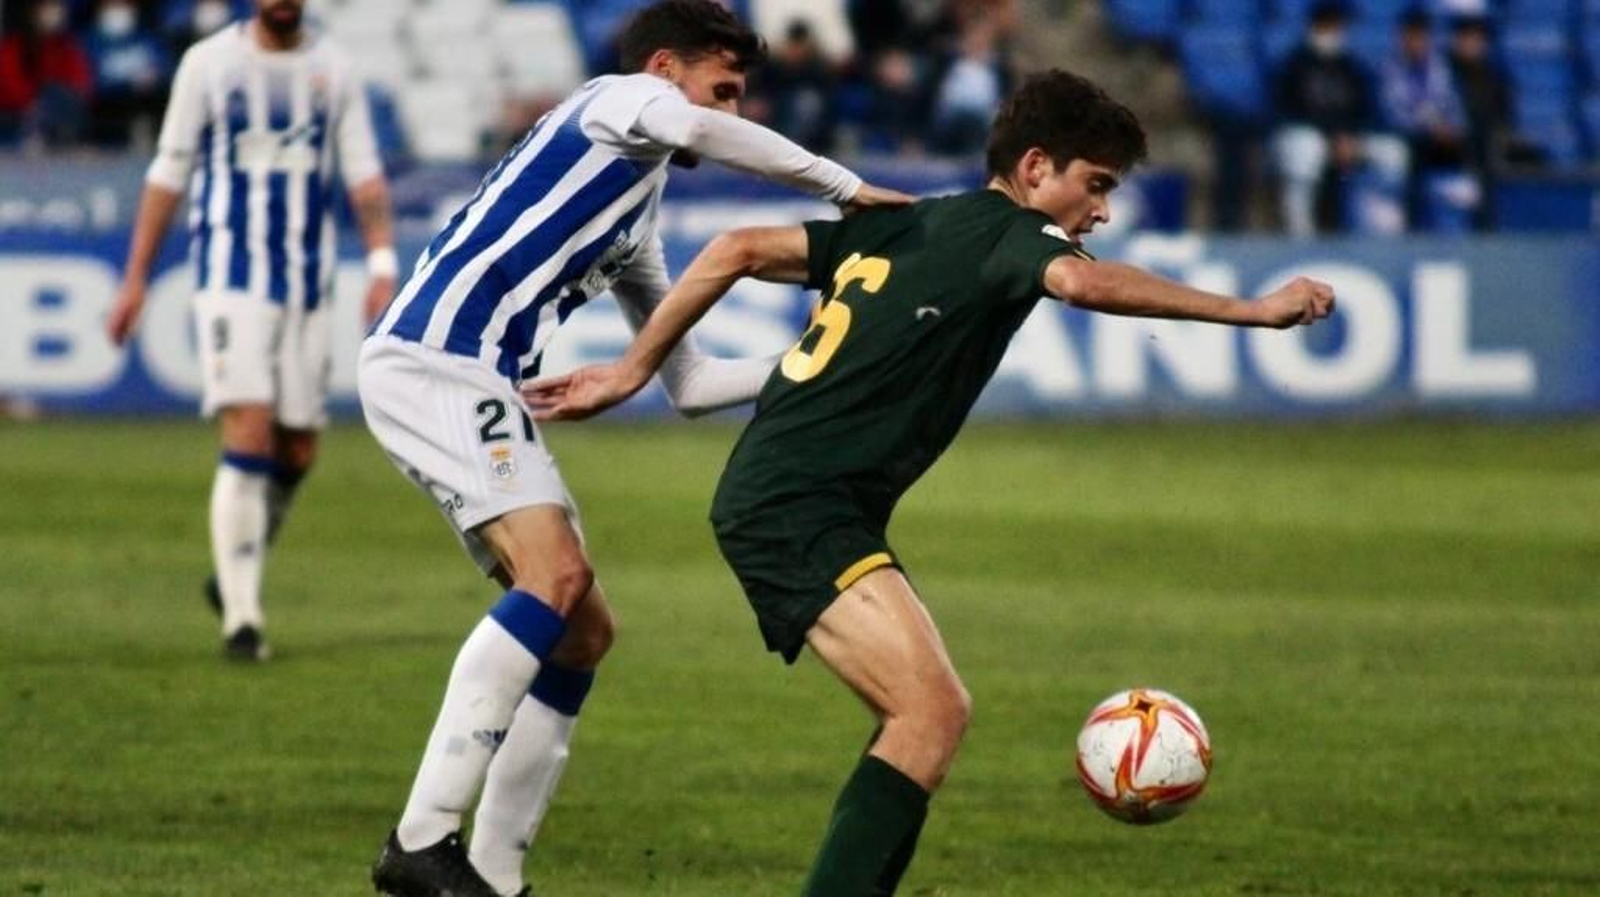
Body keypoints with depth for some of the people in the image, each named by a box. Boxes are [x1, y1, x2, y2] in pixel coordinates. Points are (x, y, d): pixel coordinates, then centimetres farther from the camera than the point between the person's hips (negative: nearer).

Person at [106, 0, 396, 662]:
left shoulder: (333, 71, 7)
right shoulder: (209, 63, 0)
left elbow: (364, 177, 4)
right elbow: (168, 173, 5)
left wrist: (382, 264, -10)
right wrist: (135, 279, 3)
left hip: (309, 284, 3)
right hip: (231, 278, -3)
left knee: (298, 449, 5)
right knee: (248, 433, -15)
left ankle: (234, 575, 30)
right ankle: (241, 617, -13)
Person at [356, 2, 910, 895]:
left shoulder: (636, 233, 27)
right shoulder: (615, 103, 1)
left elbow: (688, 382, 32)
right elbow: (692, 128, -25)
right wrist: (847, 188, -18)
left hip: (480, 386, 10)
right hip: (431, 361, -10)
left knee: (582, 632, 8)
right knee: (558, 576, -24)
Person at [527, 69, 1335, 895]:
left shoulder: (904, 225, 19)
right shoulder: (1005, 229, -6)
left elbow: (739, 250, 18)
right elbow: (1082, 282, -29)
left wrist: (631, 372, 21)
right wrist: (1253, 311, -27)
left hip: (774, 500, 10)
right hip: (799, 507, -10)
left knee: (923, 718, 13)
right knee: (932, 709, -20)